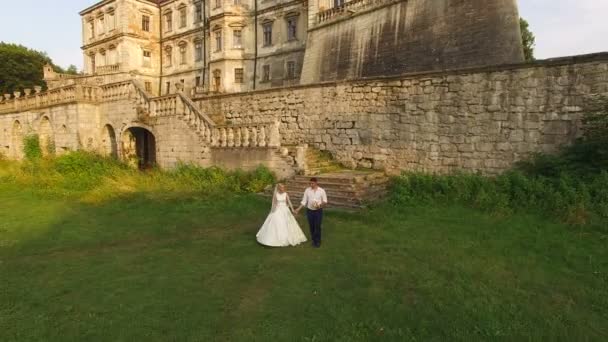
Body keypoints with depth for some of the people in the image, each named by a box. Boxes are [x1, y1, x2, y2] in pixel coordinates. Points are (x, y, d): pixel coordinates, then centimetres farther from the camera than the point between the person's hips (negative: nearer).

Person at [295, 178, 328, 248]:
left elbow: (325, 201, 0)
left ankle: (318, 241, 12)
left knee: (317, 226, -3)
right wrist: (299, 209, -6)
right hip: (309, 211, 2)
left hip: (318, 211, -2)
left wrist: (321, 204, -20)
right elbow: (304, 201, 1)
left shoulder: (322, 191, -6)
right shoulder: (307, 190, -2)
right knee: (311, 226, 9)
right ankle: (313, 240, 26)